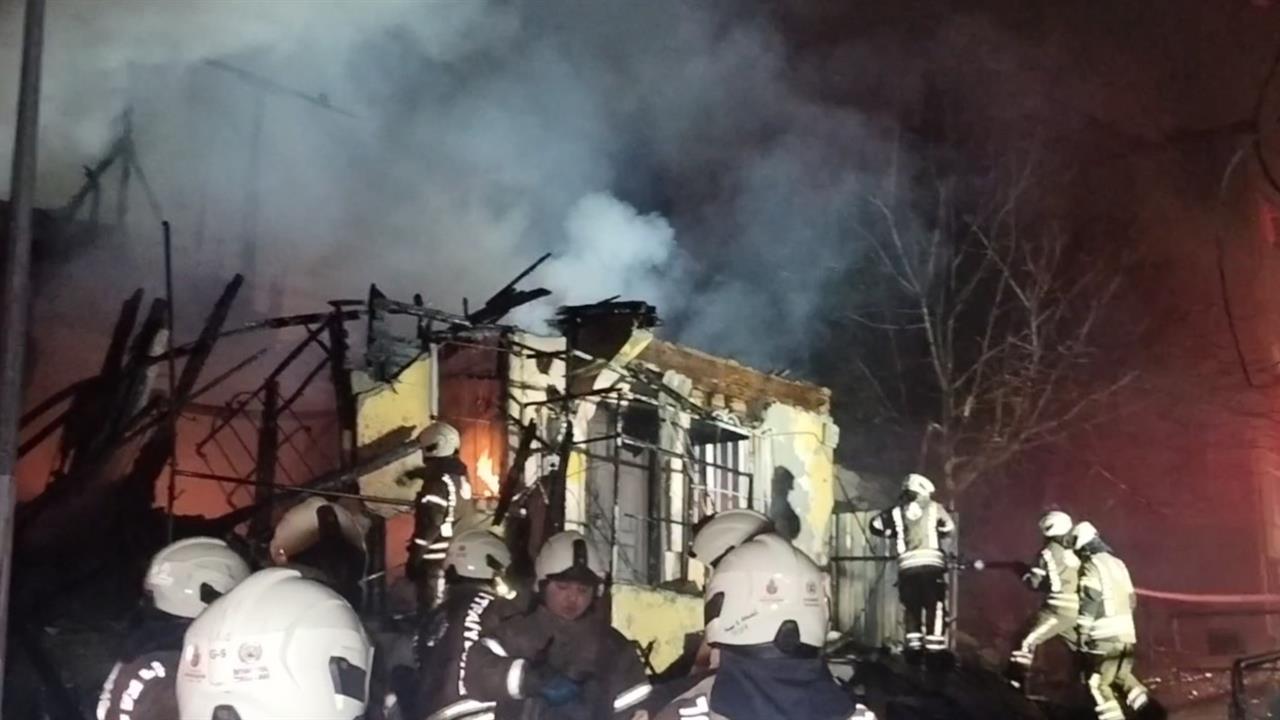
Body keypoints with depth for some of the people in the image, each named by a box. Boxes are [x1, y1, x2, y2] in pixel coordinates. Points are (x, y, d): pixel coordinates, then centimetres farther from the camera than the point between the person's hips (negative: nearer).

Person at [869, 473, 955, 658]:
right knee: (935, 608, 1)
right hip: (931, 563, -2)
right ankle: (934, 650, -7)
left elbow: (876, 526, 12)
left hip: (907, 566, 2)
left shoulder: (896, 512, 13)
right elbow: (949, 528, 18)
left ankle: (914, 648, 8)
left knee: (911, 608, 13)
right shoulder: (934, 508, 11)